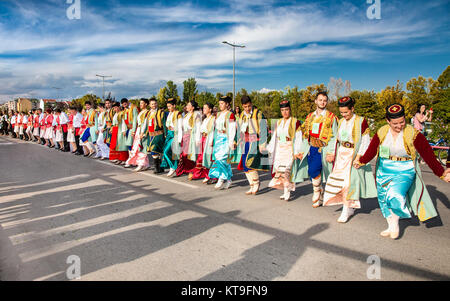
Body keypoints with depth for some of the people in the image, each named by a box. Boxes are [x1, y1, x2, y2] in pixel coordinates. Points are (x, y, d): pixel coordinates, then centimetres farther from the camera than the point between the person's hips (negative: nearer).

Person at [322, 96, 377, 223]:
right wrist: (334, 154, 11)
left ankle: (346, 211, 1)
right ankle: (350, 208, 18)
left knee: (348, 182, -8)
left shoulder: (361, 121, -8)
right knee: (339, 180, 3)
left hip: (354, 155, -6)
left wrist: (358, 156, -16)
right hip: (342, 154, 6)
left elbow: (365, 141, -9)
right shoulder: (341, 122, 10)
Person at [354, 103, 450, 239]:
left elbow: (428, 154, -13)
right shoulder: (381, 133, -2)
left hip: (404, 172, -4)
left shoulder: (413, 134, -11)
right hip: (384, 171, 4)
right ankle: (391, 227, 31)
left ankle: (395, 224, 9)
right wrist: (361, 162, -4)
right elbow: (371, 150, 4)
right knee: (384, 199, 10)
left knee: (396, 197, -19)